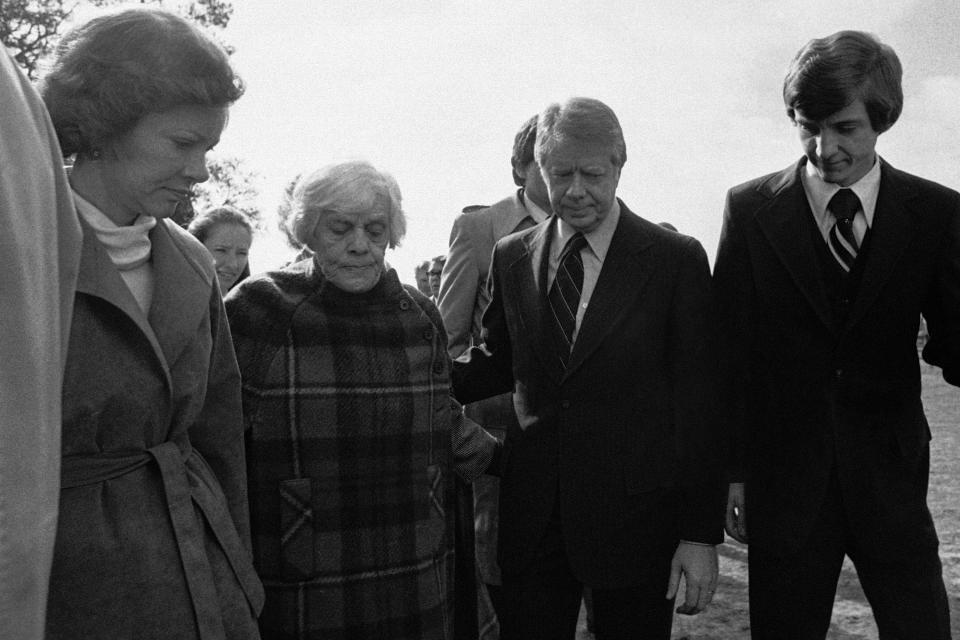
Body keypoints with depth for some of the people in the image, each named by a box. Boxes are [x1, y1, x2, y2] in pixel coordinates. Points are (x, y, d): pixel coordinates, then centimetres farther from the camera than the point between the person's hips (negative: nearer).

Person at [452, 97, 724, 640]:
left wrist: (702, 533, -8)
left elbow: (699, 405, -6)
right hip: (532, 516, 3)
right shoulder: (511, 258, 5)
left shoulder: (676, 259, -6)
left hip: (635, 518, -3)